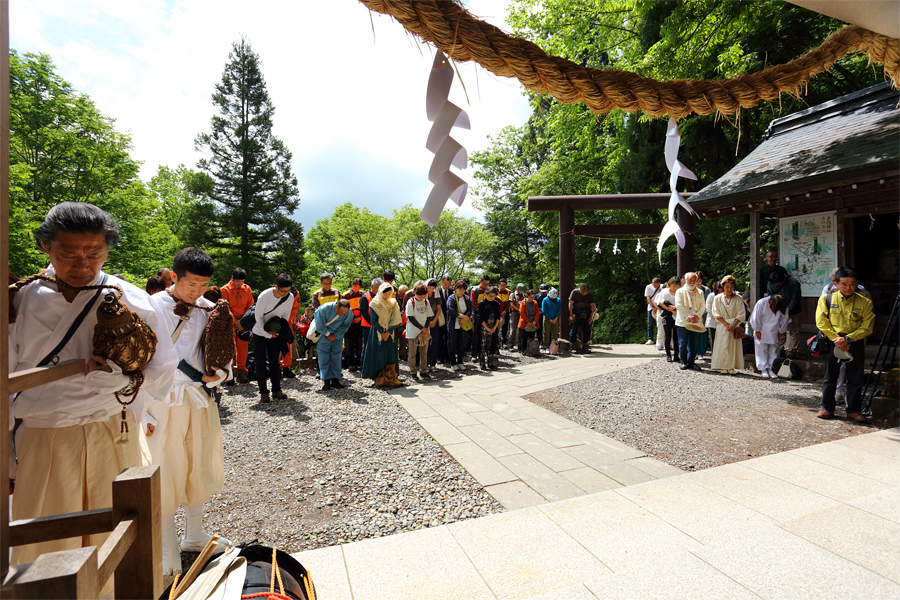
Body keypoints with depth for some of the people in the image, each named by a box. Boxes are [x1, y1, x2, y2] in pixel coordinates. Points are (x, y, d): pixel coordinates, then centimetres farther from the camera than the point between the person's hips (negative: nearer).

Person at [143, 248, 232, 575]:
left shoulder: (208, 309, 2)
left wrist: (220, 372, -12)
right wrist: (143, 413, -10)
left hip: (201, 399, 5)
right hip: (165, 403, -4)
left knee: (200, 467, 16)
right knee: (165, 473, 4)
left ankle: (194, 536, 36)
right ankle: (167, 552, 23)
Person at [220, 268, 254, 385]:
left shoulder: (247, 289, 7)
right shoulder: (225, 290, -3)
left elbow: (250, 306, 8)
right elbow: (225, 309, -6)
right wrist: (235, 322, -13)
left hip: (243, 323, 3)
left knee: (243, 346, 2)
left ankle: (241, 372, 10)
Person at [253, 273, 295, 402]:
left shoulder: (290, 297, -13)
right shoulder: (264, 296, -23)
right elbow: (258, 317, -14)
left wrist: (277, 331, -8)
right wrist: (267, 334, -15)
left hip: (275, 333, 3)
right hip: (260, 333, -3)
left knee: (275, 362, 7)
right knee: (260, 363, -1)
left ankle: (276, 390, 13)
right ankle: (263, 392, 6)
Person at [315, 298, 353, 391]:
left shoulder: (350, 313, -23)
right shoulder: (324, 309, -31)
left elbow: (344, 327, -8)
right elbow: (319, 326, -20)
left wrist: (335, 336, -15)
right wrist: (328, 334, -10)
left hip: (337, 337, 2)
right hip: (324, 335, -2)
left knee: (336, 357, 3)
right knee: (324, 358, -2)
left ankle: (335, 379, 11)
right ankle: (326, 381, 5)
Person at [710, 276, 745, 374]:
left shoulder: (738, 299, 1)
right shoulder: (717, 298, 2)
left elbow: (741, 314, -1)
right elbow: (716, 314, -1)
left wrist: (733, 325, -14)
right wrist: (726, 324, -11)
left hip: (735, 326, 0)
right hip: (722, 326, 0)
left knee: (734, 346, -2)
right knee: (723, 345, -3)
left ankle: (732, 367, 3)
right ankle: (723, 367, 2)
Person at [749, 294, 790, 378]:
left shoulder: (783, 307, -10)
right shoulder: (761, 303, -19)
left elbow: (784, 319, 4)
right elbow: (756, 317, -11)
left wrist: (781, 331, 8)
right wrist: (757, 331, -7)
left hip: (774, 333, 3)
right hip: (761, 332, -3)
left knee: (773, 351, 5)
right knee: (762, 350, -1)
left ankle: (771, 369, 11)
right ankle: (764, 369, 6)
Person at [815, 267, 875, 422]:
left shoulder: (864, 302, 0)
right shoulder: (826, 299, -1)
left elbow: (867, 327, -5)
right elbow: (821, 322, -4)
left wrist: (848, 339, -17)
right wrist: (836, 339, -13)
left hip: (856, 343, 1)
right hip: (832, 342, 0)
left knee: (855, 378, 6)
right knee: (830, 377, 7)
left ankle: (854, 410, 18)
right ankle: (827, 408, 17)